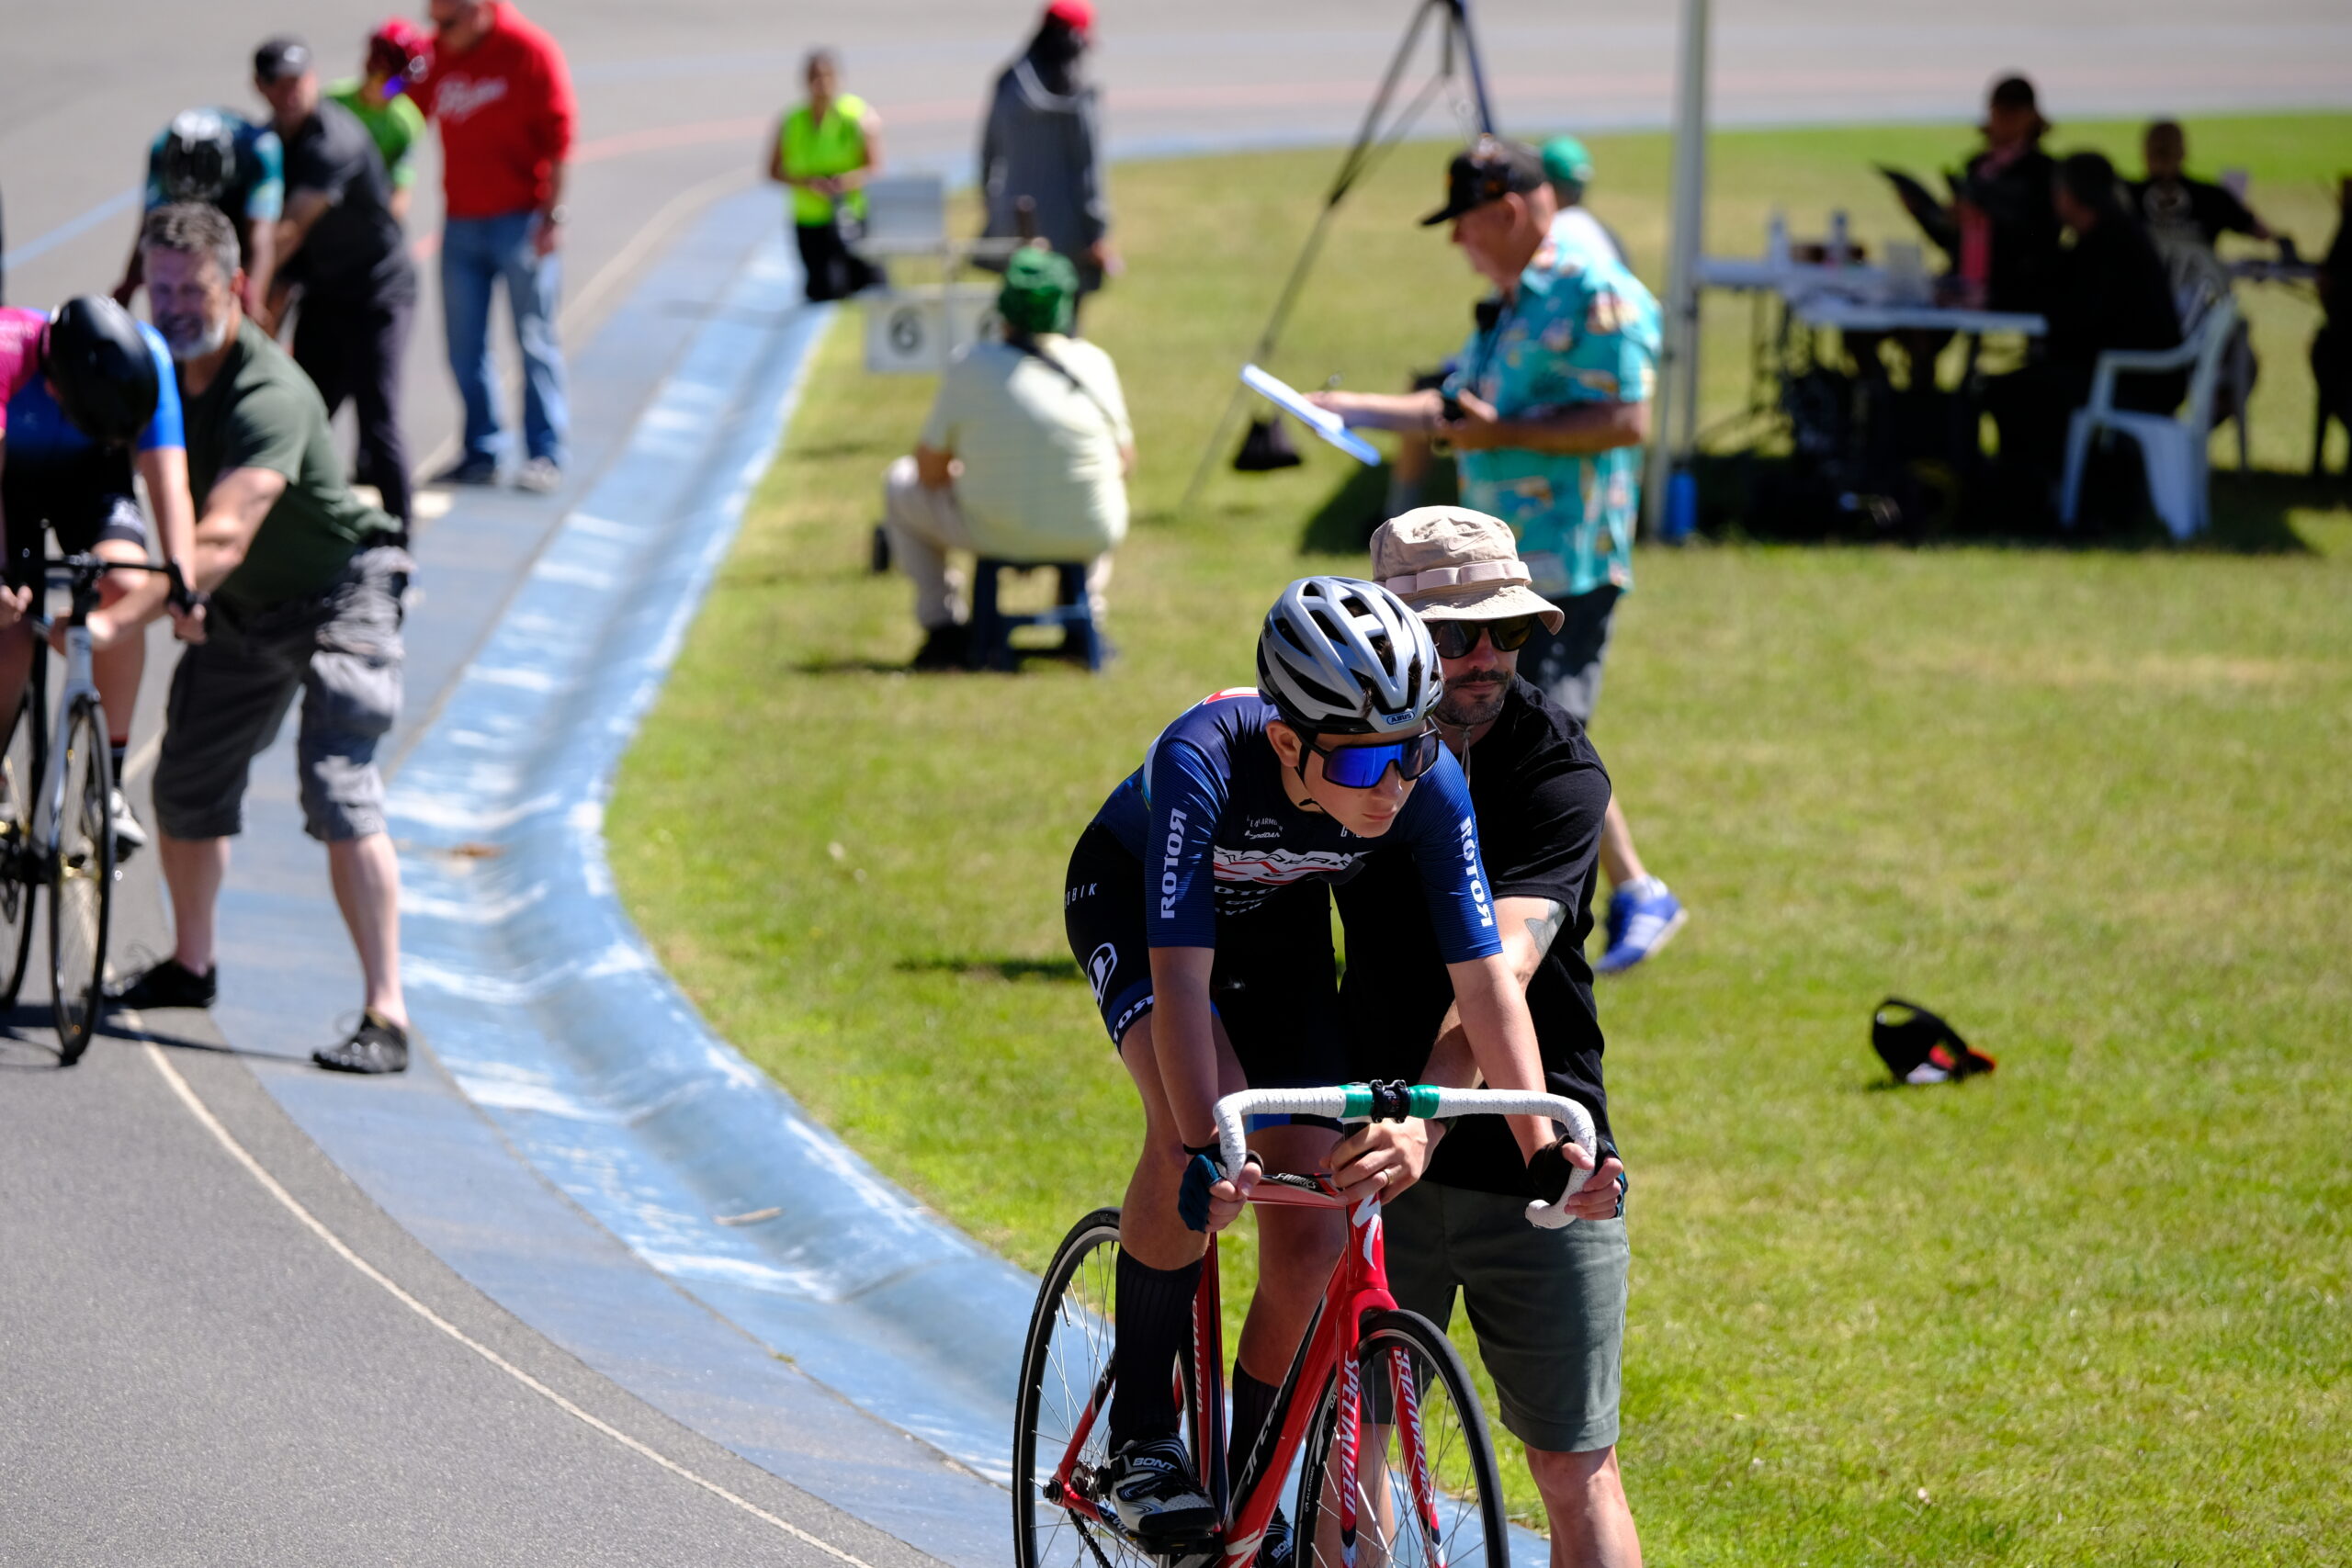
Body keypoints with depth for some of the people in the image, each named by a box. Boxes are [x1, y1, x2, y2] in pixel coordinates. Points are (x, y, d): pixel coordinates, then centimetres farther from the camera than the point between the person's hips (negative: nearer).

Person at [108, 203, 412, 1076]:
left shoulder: (270, 397, -33)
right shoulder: (152, 367, -9)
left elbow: (223, 538, -44)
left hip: (335, 596, -8)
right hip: (242, 610, 8)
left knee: (338, 790, -22)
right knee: (185, 782, 12)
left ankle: (386, 1015, -22)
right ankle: (190, 967, 36)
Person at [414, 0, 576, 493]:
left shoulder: (529, 51, -7)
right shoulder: (436, 55, 5)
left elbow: (557, 138, -8)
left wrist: (552, 216, -11)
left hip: (521, 223, -5)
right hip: (461, 225, 5)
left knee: (534, 341, -1)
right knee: (464, 348, 5)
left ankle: (544, 456, 3)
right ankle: (481, 453, 12)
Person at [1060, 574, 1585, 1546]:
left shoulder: (1430, 784, -31)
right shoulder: (1203, 760, -41)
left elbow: (1484, 976, -26)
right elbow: (1180, 974, -44)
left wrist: (1543, 1148, -33)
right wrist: (1206, 1147, -55)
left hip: (1280, 925, 3)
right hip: (1133, 896, -3)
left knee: (1308, 1245, -7)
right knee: (1194, 1127, -33)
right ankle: (1139, 1431, -16)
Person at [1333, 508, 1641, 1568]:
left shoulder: (1558, 767, -14)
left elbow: (1501, 965, -28)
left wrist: (1426, 1118, -42)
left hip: (1535, 1160, -2)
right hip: (1372, 1139, 2)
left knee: (1572, 1462, 0)